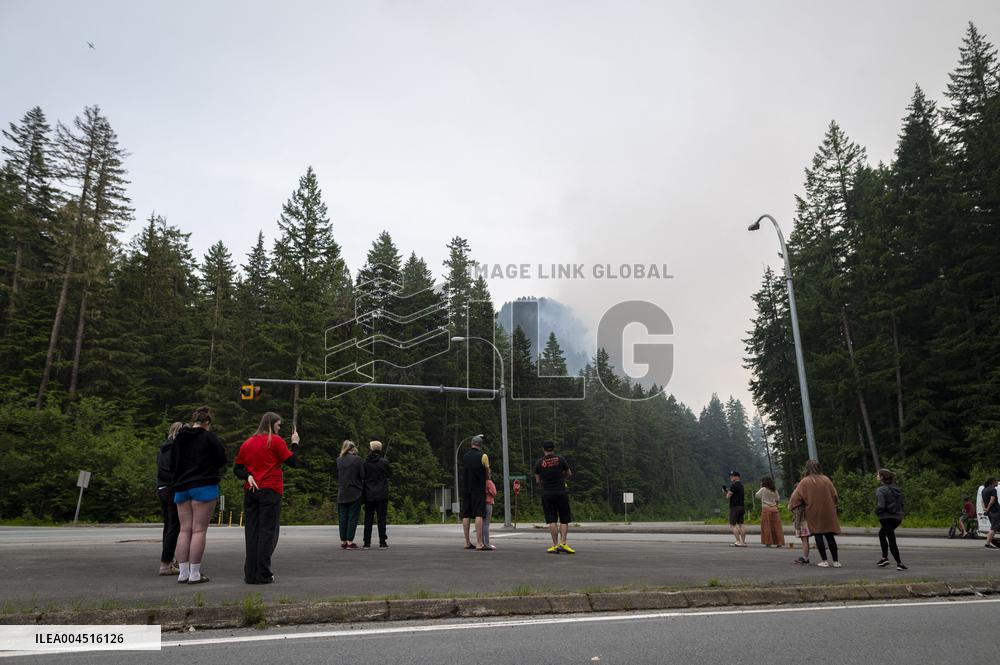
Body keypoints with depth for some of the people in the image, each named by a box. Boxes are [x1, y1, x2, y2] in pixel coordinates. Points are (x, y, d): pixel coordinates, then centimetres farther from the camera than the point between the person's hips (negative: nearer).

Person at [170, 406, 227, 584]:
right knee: (199, 530, -4)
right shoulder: (208, 437, -8)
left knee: (184, 530, 8)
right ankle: (194, 574, -3)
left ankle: (183, 573, 8)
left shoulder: (178, 438, 10)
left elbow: (172, 465, 15)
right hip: (204, 487, -6)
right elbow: (222, 459, -5)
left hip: (181, 488, 6)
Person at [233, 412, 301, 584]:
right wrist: (295, 443, 8)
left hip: (250, 491, 5)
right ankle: (263, 575, -3)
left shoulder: (247, 443, 12)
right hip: (270, 491, -5)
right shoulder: (276, 441, -5)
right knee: (268, 532, -1)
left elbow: (237, 468, 10)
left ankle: (250, 574, 8)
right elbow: (293, 462, -4)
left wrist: (248, 476, -3)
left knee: (251, 532, 7)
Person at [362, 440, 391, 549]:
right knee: (381, 518, 4)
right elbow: (390, 475, 5)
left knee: (368, 519, 8)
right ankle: (382, 542, 3)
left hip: (369, 495, 2)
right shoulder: (384, 462, -8)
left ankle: (367, 542, 8)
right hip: (382, 495, -2)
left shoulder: (365, 463, -3)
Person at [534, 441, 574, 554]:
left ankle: (555, 545, 1)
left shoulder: (539, 463, 2)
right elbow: (569, 475, 13)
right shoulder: (560, 460, 1)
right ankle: (563, 544, -6)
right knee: (564, 520, 5)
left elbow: (538, 481, 7)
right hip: (561, 492, -1)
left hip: (547, 494, 1)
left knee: (552, 521, 4)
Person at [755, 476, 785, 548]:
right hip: (774, 509, 4)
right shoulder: (775, 491, 9)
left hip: (766, 509, -4)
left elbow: (756, 495, 5)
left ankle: (768, 543, 0)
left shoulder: (763, 489, -6)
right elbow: (777, 500, 13)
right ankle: (779, 543, 4)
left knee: (767, 526, 1)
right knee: (776, 526, 5)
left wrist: (760, 488, 10)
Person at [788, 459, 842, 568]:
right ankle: (836, 561, 8)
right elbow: (834, 494, 8)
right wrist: (832, 507, 24)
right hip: (828, 512, 3)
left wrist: (791, 505, 13)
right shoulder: (826, 479, 1)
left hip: (814, 512, -3)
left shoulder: (805, 481, -6)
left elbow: (796, 496, -4)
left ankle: (824, 561, 0)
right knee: (830, 536, 8)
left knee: (818, 535, 3)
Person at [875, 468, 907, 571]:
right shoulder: (896, 489, 8)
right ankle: (884, 557, 25)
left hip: (886, 518, -8)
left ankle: (899, 563, -5)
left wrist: (876, 512, -4)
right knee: (881, 533, 25)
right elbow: (901, 503, 11)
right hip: (898, 517, 8)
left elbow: (880, 506, -23)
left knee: (891, 540, -1)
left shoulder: (880, 490, -16)